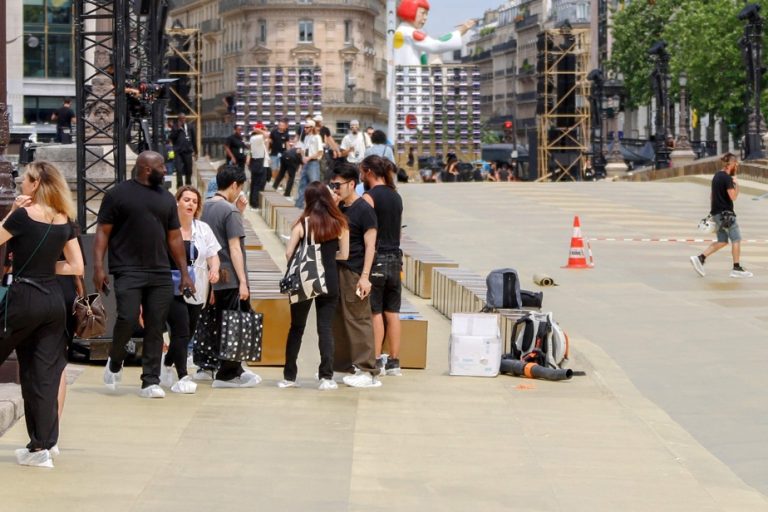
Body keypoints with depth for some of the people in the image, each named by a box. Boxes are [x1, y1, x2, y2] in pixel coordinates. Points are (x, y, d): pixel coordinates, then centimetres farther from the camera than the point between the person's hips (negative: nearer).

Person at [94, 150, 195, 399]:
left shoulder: (166, 198, 15)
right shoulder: (118, 194, 1)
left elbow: (175, 237, 18)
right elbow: (103, 232, 0)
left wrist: (184, 273, 13)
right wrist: (98, 267, -10)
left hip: (161, 275, 5)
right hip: (128, 272, -4)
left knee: (155, 328, 1)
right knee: (127, 319, -15)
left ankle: (150, 382, 6)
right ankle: (115, 362, 14)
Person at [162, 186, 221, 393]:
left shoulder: (203, 229, 11)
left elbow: (213, 254, 11)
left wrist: (214, 269, -9)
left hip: (196, 291, 6)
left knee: (187, 334, 11)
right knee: (181, 332, -13)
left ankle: (166, 366, 32)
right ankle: (182, 377, -8)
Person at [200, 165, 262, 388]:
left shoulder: (207, 207, 10)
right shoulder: (230, 211, -14)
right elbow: (234, 248, -17)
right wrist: (243, 281, -16)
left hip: (216, 277, 8)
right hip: (231, 278, -8)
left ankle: (235, 369, 22)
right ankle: (227, 375, 0)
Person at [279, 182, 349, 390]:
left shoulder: (303, 223, -7)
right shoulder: (339, 223, -1)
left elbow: (288, 253, -9)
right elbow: (344, 255, 3)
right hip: (329, 281, 1)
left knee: (296, 327, 11)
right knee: (325, 328, 5)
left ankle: (289, 377, 15)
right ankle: (326, 377, -1)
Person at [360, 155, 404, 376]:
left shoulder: (369, 198, -11)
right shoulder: (396, 197, 12)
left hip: (376, 259, -7)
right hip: (395, 258, 7)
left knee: (375, 312, -2)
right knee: (392, 312, 7)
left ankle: (376, 360, -2)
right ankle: (394, 361, 9)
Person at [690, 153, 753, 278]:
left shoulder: (717, 176, 14)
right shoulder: (727, 178, -15)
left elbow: (712, 196, 19)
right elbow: (733, 196, -20)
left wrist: (712, 210, 23)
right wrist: (736, 184, -6)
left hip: (717, 213, 9)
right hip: (725, 214, -9)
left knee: (722, 241, 12)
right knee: (736, 239, -1)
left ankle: (700, 259, 2)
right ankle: (737, 269, 1)